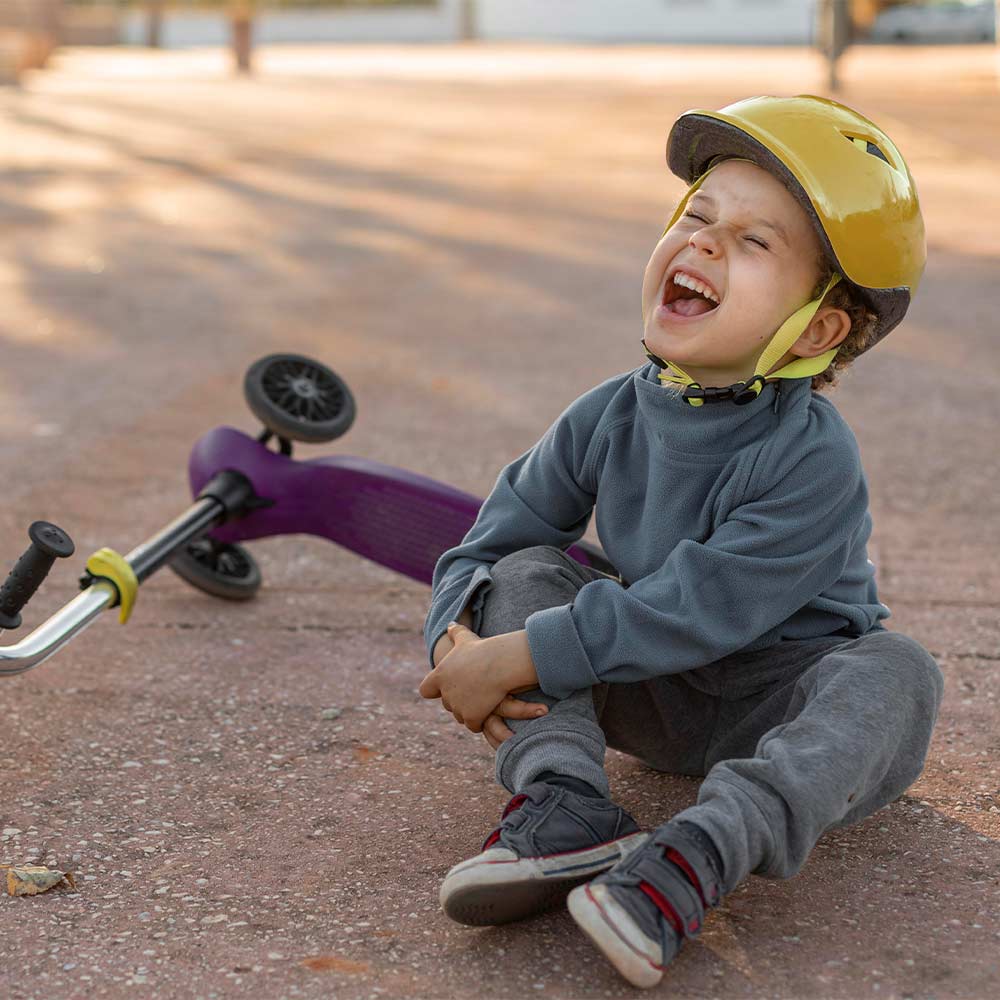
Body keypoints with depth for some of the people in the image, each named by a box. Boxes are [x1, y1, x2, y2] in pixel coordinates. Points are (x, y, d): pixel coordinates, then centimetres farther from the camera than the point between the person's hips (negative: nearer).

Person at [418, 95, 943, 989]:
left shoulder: (813, 459, -25)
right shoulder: (611, 418, -8)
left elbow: (698, 610, -31)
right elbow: (488, 544, -2)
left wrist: (519, 658, -32)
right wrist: (457, 645, -23)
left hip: (779, 707, -4)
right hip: (650, 698, 5)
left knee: (895, 673, -33)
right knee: (528, 571, -12)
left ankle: (697, 855, -48)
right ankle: (562, 811, -29)